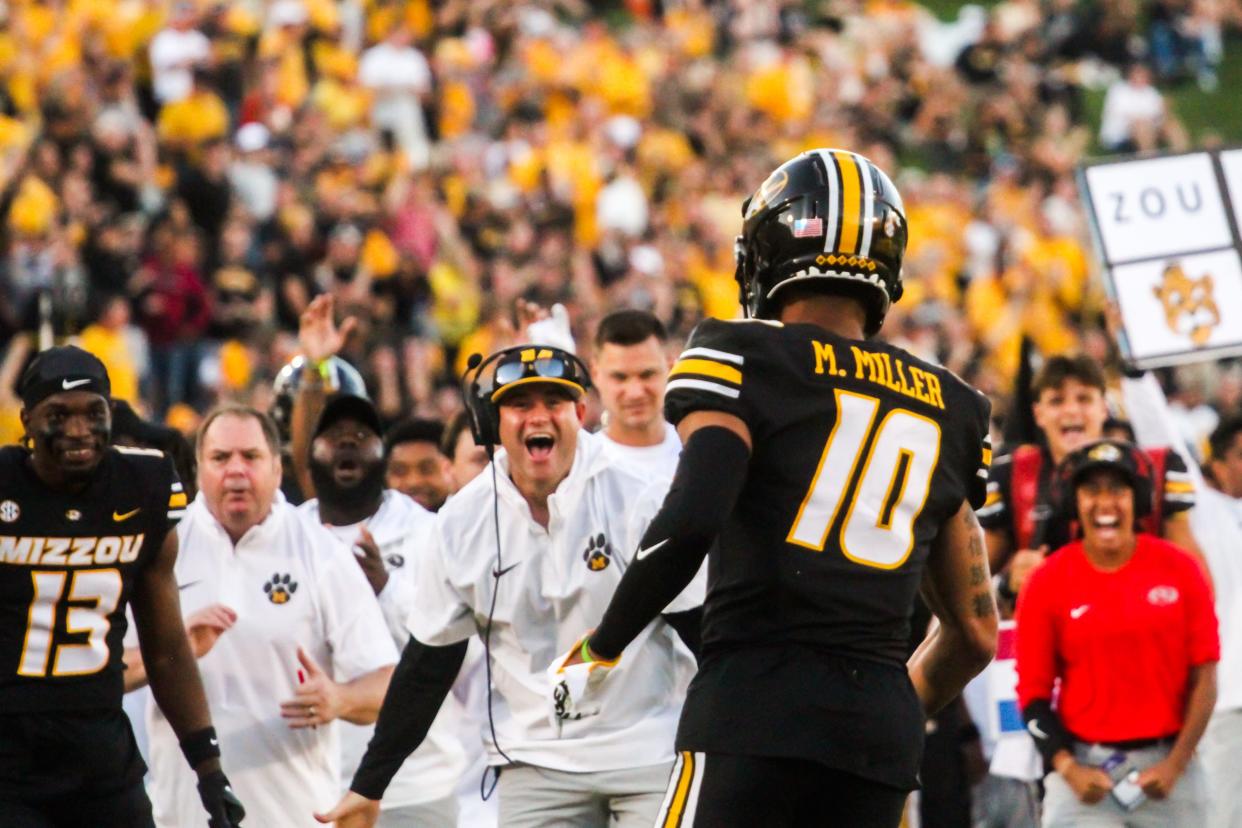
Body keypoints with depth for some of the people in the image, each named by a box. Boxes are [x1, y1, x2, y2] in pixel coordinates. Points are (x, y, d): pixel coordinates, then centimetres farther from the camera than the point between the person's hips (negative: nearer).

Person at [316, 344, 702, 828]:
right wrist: (368, 787, 8)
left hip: (651, 752, -2)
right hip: (538, 764, 2)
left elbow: (698, 625, -2)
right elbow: (426, 665, 7)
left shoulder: (634, 502, -8)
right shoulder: (461, 522, 0)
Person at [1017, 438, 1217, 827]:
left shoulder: (1180, 570, 1)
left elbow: (1203, 679, 2)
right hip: (1084, 769, -1)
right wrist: (1067, 768, -11)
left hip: (1166, 768, 1)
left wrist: (1175, 766, -6)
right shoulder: (1047, 583, 0)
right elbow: (1033, 692, 1)